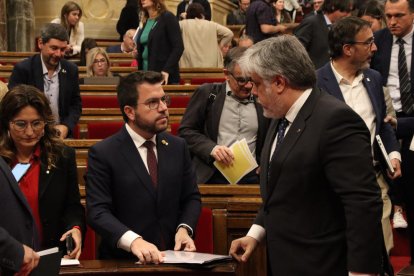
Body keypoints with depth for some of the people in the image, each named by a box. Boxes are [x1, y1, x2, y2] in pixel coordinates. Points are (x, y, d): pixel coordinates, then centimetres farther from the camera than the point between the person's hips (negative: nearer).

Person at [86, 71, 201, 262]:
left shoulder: (178, 147, 11)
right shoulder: (103, 154, -4)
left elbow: (191, 197, 16)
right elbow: (97, 211, -11)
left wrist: (184, 228, -4)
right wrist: (133, 240, -26)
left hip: (173, 258, 3)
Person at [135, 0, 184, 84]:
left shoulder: (167, 17, -6)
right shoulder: (144, 21, 14)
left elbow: (178, 47, -13)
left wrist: (167, 70, -21)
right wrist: (136, 54, 6)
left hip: (163, 75, -6)